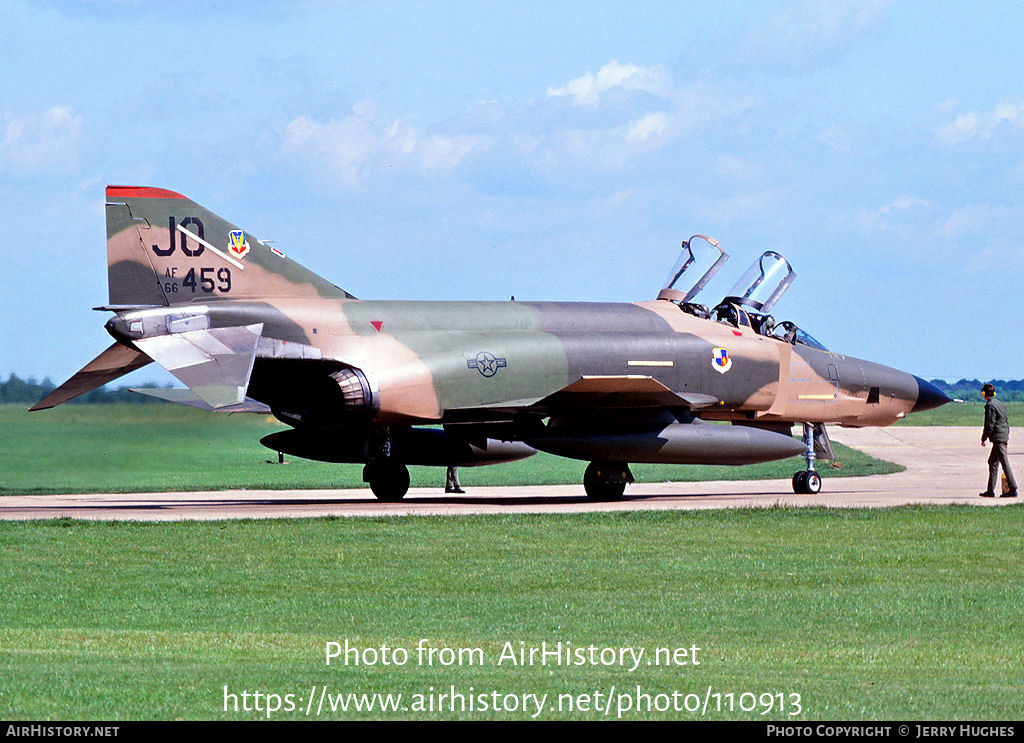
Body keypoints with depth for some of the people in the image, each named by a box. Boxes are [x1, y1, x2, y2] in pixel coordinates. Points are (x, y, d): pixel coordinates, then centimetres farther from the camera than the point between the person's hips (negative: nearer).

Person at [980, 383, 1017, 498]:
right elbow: (1007, 421, 20)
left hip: (997, 437, -9)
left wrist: (984, 439, -7)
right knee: (992, 462, 15)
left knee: (1005, 463, -10)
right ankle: (990, 490, 16)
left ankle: (1013, 489, -13)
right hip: (1003, 436, 9)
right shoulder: (1000, 404, 15)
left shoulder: (990, 405, -12)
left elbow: (989, 424, -15)